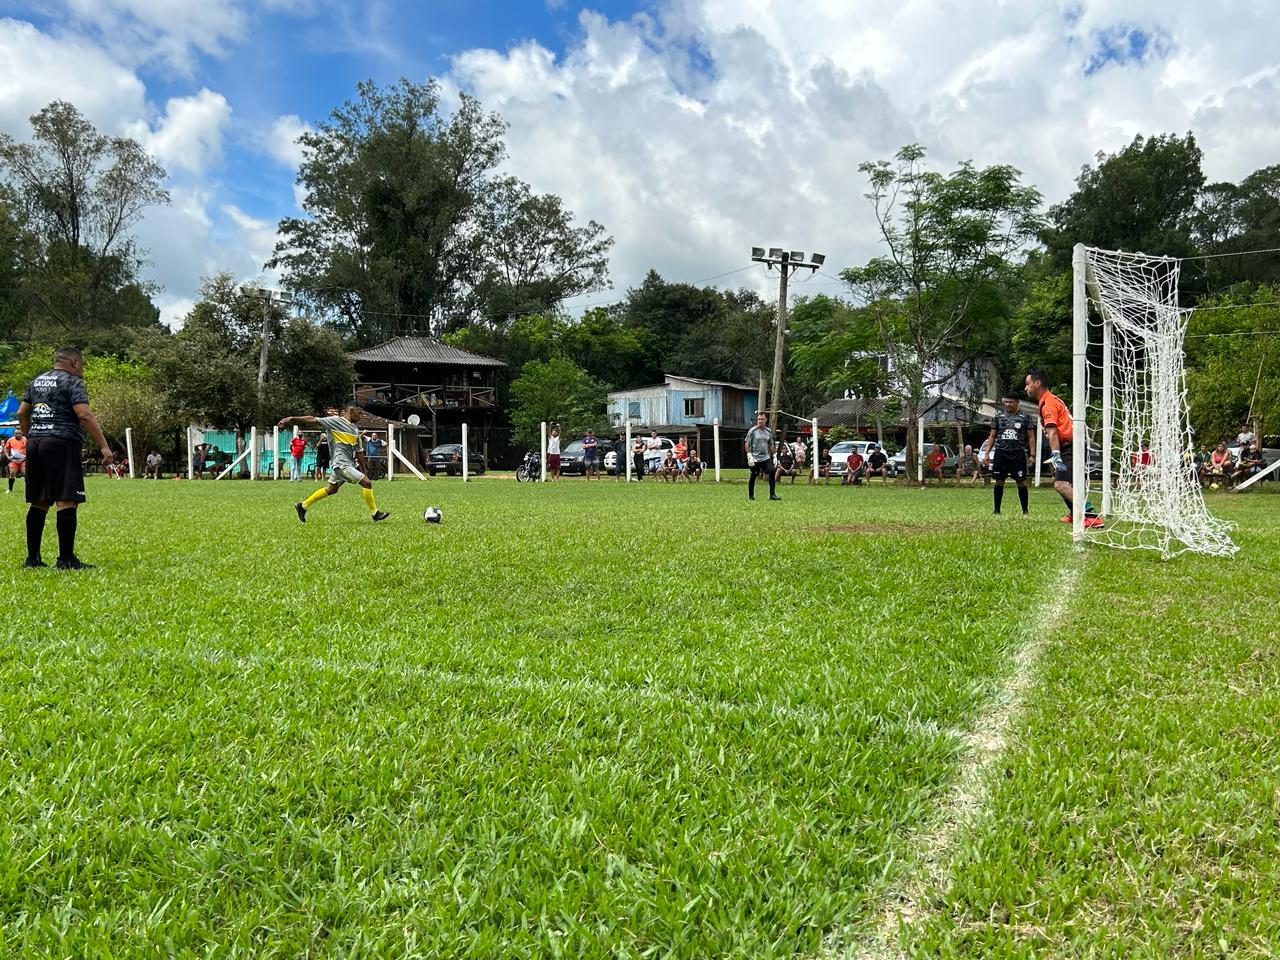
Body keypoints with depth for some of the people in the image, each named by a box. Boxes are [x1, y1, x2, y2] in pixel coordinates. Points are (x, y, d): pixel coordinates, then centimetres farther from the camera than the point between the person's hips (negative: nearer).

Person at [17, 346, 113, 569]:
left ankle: (32, 557, 16)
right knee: (66, 501, -9)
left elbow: (21, 413, 24)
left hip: (34, 444, 9)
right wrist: (104, 446, -16)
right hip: (62, 443, -8)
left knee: (38, 502, 13)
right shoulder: (72, 381, -4)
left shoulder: (37, 381, 21)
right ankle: (66, 559, -12)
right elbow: (84, 415, -15)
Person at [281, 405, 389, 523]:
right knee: (366, 483, -13)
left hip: (351, 463, 9)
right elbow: (313, 420, -7)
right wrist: (291, 419, -12)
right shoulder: (335, 421, -7)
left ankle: (303, 506, 28)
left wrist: (363, 471, 19)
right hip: (342, 463, -9)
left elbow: (358, 452, 20)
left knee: (331, 489, 16)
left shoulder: (356, 430, 15)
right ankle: (375, 513, -3)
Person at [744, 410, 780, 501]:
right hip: (755, 458, -3)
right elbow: (746, 444, -5)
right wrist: (749, 456, -14)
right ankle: (750, 496, 19)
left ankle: (772, 495, -11)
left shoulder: (768, 431, 11)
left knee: (772, 472, -13)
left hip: (766, 457, 4)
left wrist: (773, 457, 14)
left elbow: (771, 445, 19)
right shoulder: (752, 431, -4)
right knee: (753, 476, 4)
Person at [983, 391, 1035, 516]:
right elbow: (992, 436, 12)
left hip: (1018, 453, -2)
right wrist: (986, 453, 4)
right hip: (1000, 453, 2)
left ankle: (1025, 511, 10)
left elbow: (1030, 437, 5)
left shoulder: (1025, 417, 4)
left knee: (1021, 482, 0)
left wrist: (1031, 455, -3)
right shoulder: (998, 417, 9)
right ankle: (997, 510, 12)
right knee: (999, 481, 4)